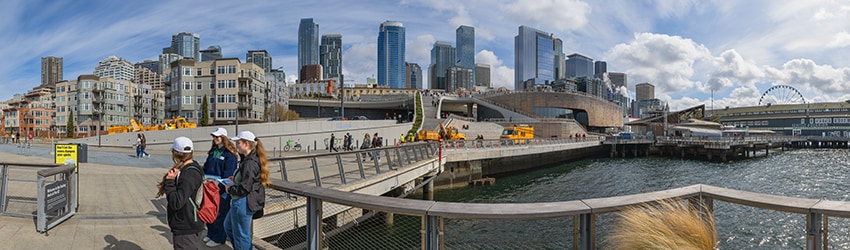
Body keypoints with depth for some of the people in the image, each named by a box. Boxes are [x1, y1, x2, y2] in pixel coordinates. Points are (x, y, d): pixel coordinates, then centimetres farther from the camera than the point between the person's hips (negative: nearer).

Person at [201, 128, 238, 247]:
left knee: (220, 214, 3)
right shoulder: (213, 151, 11)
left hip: (222, 189, -8)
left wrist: (220, 186, -22)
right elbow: (206, 166, 17)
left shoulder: (229, 154, -14)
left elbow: (228, 175, -17)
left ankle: (218, 238, 16)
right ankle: (211, 233, 35)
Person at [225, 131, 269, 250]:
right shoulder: (252, 159, 8)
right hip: (241, 201, 11)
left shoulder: (250, 163, -24)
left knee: (241, 235, 4)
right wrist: (235, 179, 9)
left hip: (243, 203, -11)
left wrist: (230, 189, -9)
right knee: (228, 226, 26)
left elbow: (244, 189, -25)